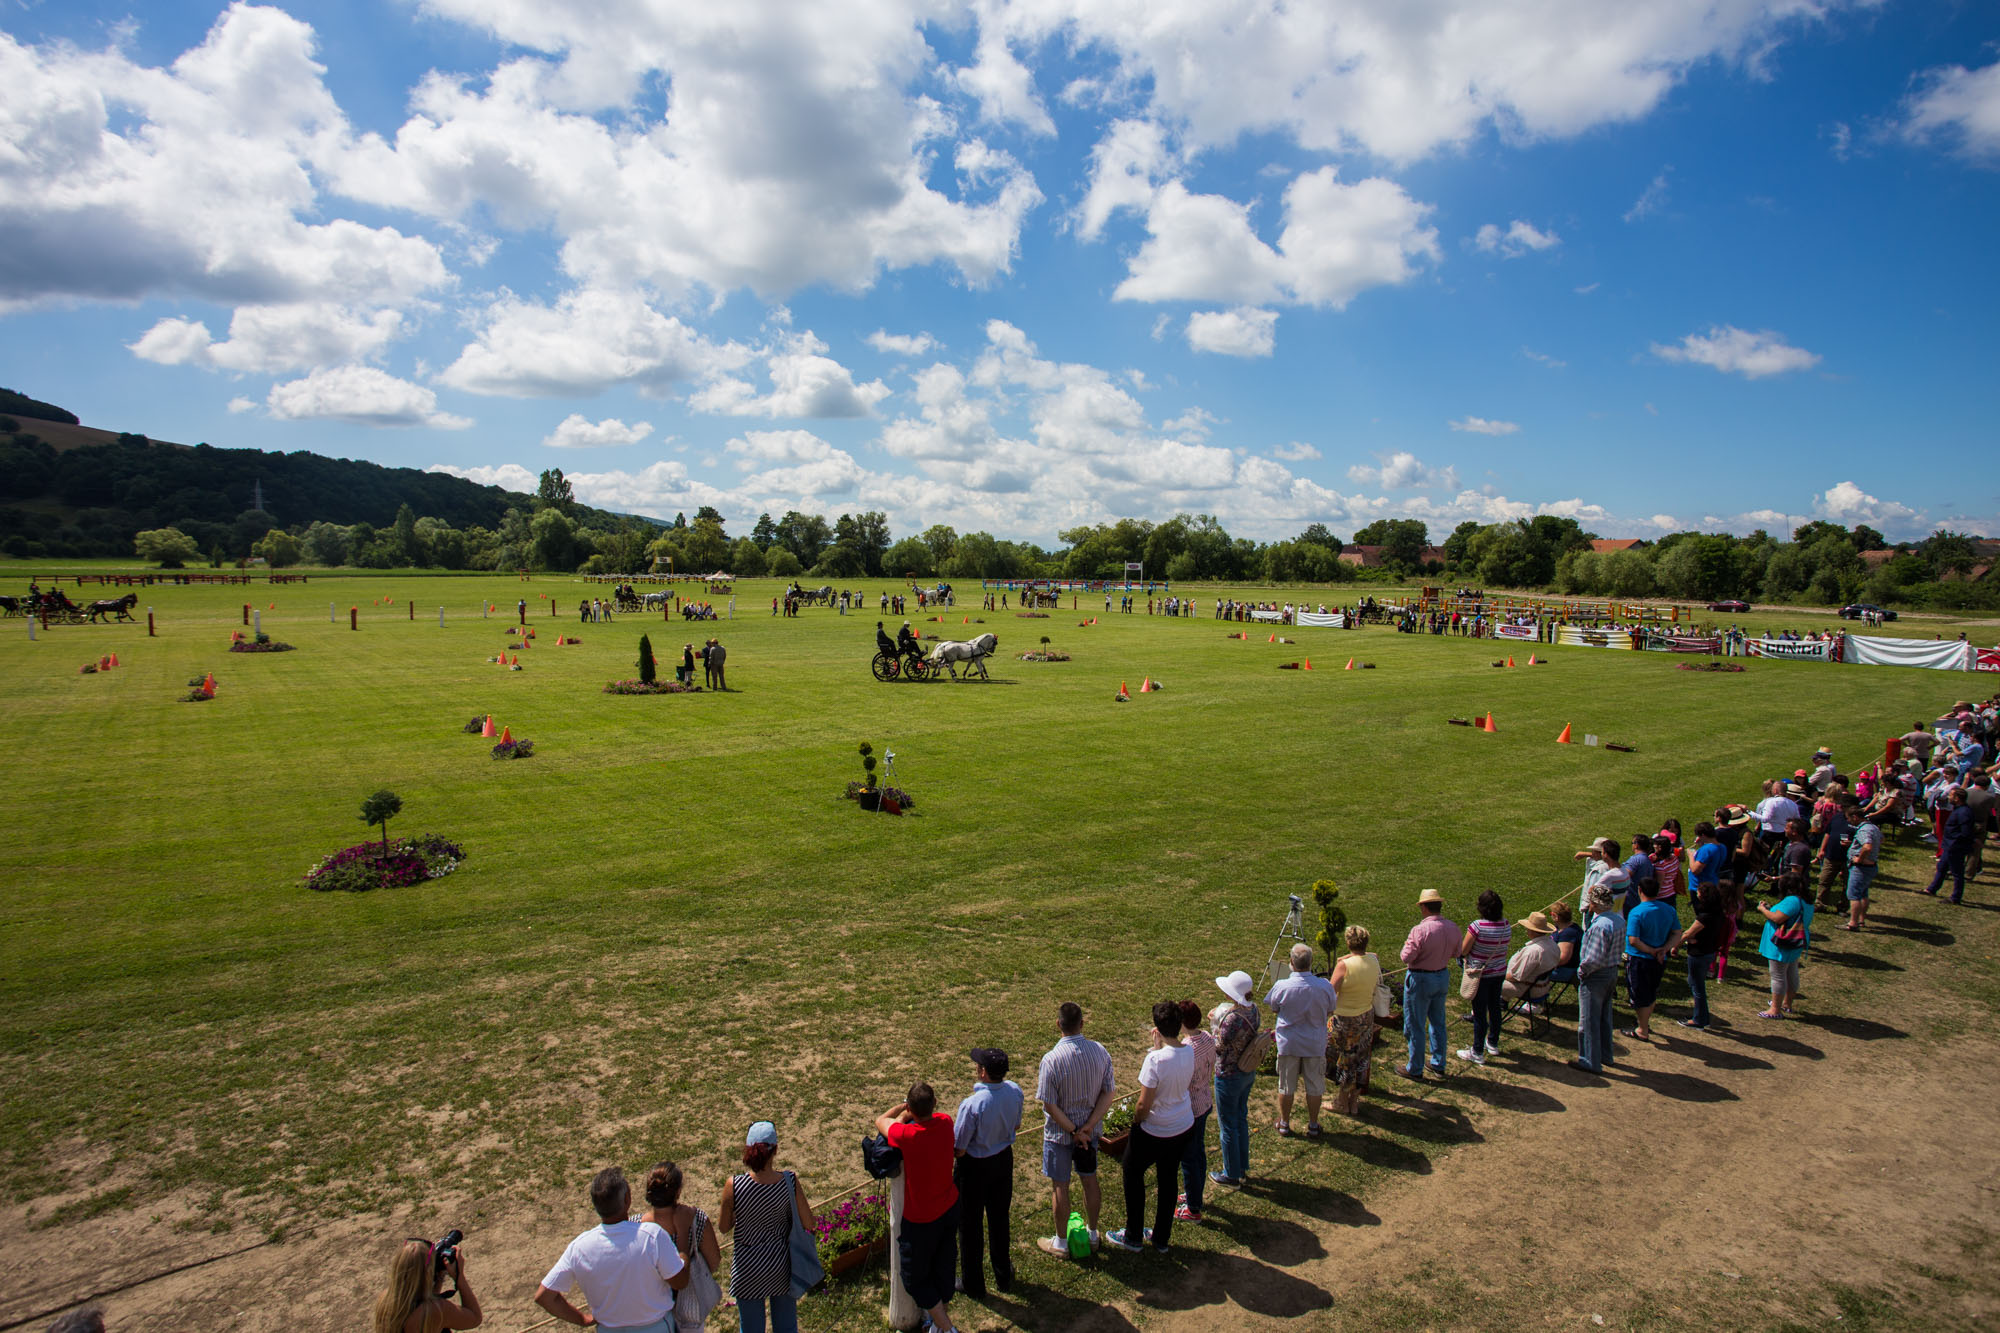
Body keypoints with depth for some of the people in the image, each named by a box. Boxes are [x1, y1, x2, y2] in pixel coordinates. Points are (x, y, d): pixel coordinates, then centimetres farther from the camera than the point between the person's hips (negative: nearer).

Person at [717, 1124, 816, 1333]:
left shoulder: (734, 1186, -26)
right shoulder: (789, 1182, -22)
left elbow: (723, 1227, -9)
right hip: (782, 1264, 1)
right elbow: (809, 1223, -11)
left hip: (748, 1267, -1)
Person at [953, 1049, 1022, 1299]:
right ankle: (1004, 1277, 44)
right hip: (1004, 1159, 6)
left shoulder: (972, 1105, -35)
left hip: (975, 1167, -5)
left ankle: (973, 1284, 35)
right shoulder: (1014, 1091, -16)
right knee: (1000, 1218, 25)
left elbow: (959, 1148, -25)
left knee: (970, 1225, 17)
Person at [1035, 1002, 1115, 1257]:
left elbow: (1050, 1105, -23)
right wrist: (1087, 1128, -12)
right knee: (1090, 1180, 23)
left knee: (1060, 1187, 14)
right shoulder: (1101, 1052, -12)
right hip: (1090, 1129, 4)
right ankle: (1092, 1234, 40)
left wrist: (1073, 1131, -14)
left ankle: (1060, 1242, 30)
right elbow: (1107, 1095, -9)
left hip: (1059, 1133, -4)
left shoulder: (1051, 1059, -26)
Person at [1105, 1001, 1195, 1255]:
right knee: (1168, 1179, 21)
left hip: (1154, 1131, -6)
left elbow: (1144, 1105, -26)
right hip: (1184, 1127, 6)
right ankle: (1161, 1238, 37)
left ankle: (1133, 1237, 30)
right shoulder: (1189, 1051, -10)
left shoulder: (1156, 1058, -31)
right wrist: (1159, 1047, -5)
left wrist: (1135, 1120, -5)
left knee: (1133, 1174, 17)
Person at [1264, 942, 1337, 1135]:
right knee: (1314, 1087, 17)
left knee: (1286, 1087, 16)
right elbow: (1330, 1012, -1)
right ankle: (1313, 1126, 29)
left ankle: (1284, 1125, 30)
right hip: (1315, 1045, 0)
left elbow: (1272, 1008, -2)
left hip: (1288, 1044, 0)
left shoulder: (1282, 987, -21)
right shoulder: (1325, 986, -18)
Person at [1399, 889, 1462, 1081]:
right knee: (1438, 1023, 21)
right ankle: (1439, 1066, 33)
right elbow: (1456, 953, 9)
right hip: (1442, 977, 7)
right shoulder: (1453, 928, -5)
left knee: (1415, 1026, 7)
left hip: (1420, 980, -7)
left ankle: (1415, 1070, 18)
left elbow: (1407, 957, -22)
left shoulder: (1421, 930, -26)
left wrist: (1407, 943, -4)